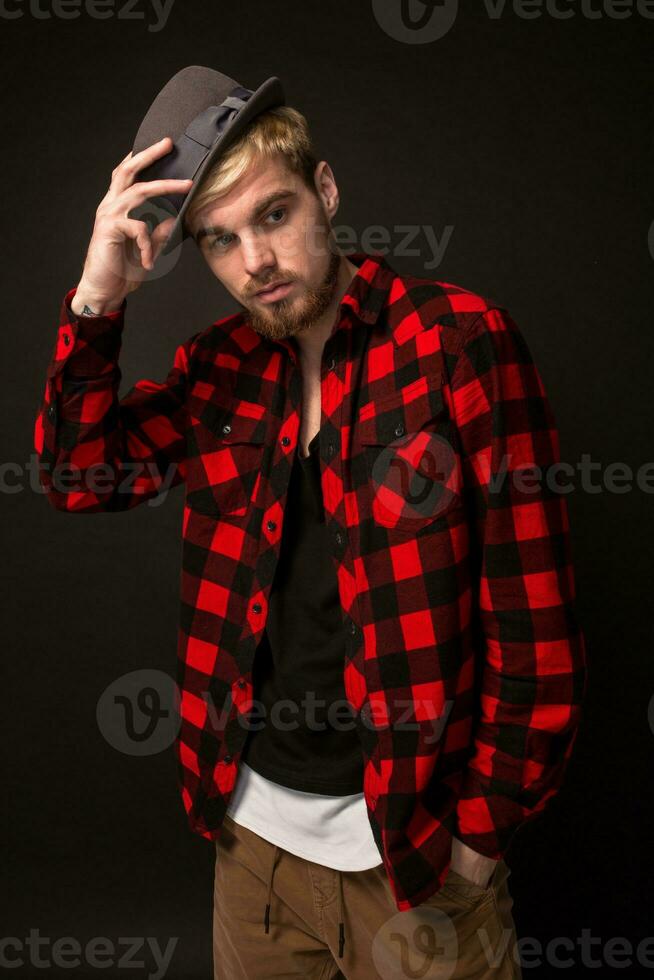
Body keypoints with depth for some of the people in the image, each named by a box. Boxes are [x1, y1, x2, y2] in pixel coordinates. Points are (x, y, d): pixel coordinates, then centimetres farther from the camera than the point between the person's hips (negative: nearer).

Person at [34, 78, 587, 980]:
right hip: (254, 820, 5)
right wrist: (97, 299, -13)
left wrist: (483, 831, -11)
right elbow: (80, 475, -1)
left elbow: (537, 624, -14)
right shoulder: (226, 364, 4)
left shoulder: (463, 340, -14)